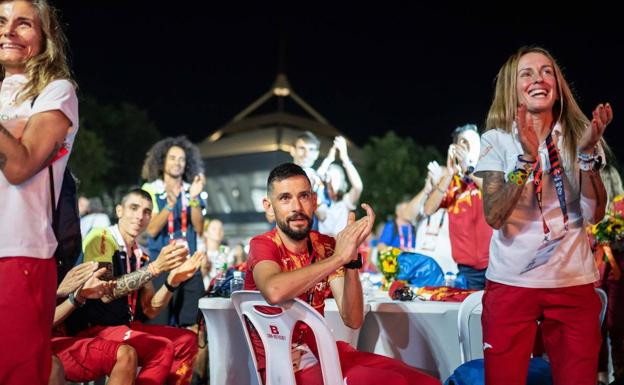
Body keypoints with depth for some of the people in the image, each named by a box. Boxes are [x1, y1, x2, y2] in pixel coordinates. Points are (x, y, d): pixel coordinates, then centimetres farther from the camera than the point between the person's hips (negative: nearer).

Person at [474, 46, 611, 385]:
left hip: (574, 282, 2)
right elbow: (494, 216, -14)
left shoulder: (578, 136, 4)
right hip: (511, 282, -2)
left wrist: (587, 152, -17)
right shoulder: (496, 140, -2)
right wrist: (527, 156, -23)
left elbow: (594, 213, -6)